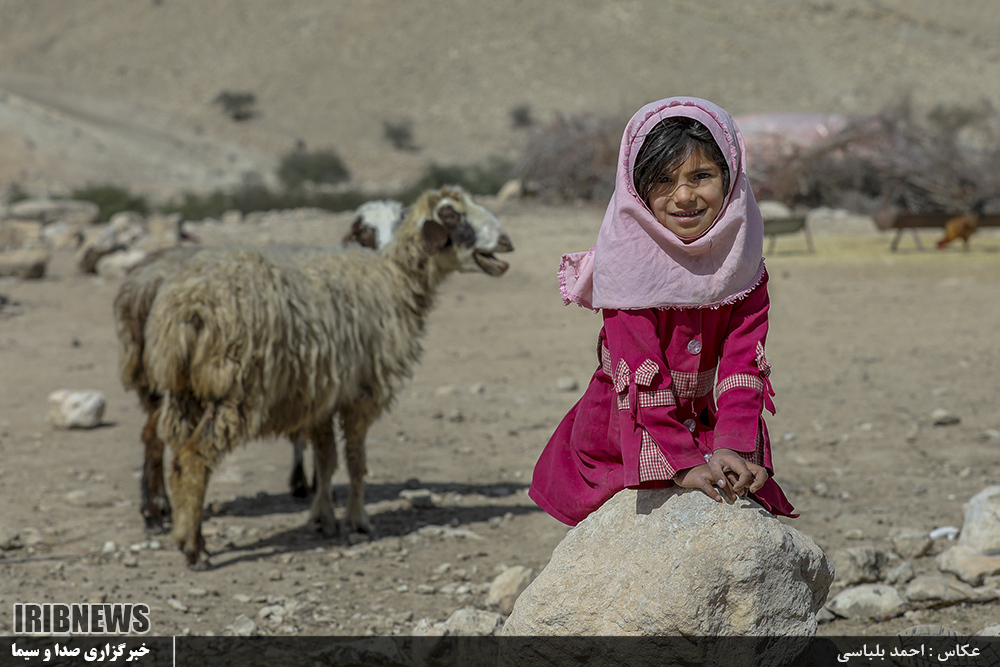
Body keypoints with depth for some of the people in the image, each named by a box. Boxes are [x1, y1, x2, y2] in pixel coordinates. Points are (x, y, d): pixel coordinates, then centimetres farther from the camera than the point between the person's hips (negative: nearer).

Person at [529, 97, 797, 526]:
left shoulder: (741, 264, -5)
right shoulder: (630, 261, -18)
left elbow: (743, 362, -11)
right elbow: (641, 374, -22)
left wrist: (731, 447, -25)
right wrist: (682, 463, -27)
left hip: (699, 427, 4)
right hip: (620, 438, -3)